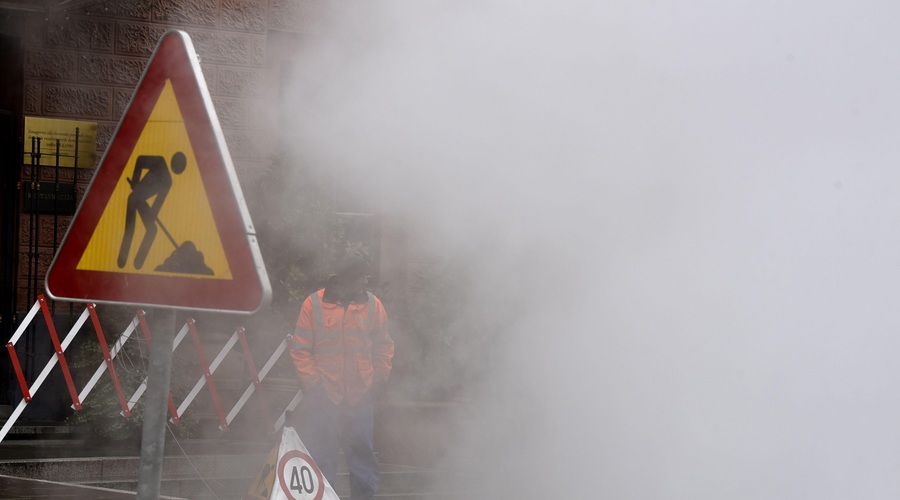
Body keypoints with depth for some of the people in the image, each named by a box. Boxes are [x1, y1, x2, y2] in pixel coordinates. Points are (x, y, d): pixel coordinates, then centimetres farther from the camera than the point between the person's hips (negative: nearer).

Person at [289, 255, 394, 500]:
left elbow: (384, 346, 11)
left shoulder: (372, 305, 4)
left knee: (363, 453, 5)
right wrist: (312, 384, -5)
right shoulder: (314, 304, -3)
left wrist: (378, 380, 3)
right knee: (322, 455, 0)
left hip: (361, 397, 2)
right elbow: (300, 350, 0)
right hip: (324, 396, -2)